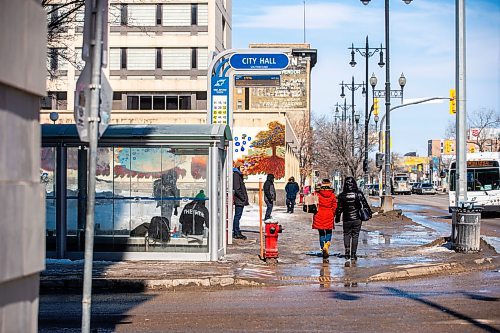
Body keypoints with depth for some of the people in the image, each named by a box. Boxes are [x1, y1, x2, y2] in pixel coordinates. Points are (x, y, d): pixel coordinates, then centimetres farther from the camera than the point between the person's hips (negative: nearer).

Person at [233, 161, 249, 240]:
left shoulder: (238, 175, 19)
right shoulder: (236, 175, -13)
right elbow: (236, 188, -20)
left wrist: (244, 198, 19)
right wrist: (243, 198, -18)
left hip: (240, 200, 10)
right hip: (239, 200, -10)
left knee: (237, 216, 12)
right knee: (237, 216, -7)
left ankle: (236, 232, 17)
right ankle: (236, 233, -5)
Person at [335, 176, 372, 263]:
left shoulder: (342, 195, -5)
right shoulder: (358, 194, -6)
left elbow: (339, 208, -1)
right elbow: (365, 204, -1)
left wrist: (337, 217, 11)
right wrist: (369, 212, 14)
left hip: (346, 219, 0)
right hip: (357, 218, 0)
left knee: (346, 235, 15)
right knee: (355, 236, 7)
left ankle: (347, 252, -1)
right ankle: (353, 255, 7)